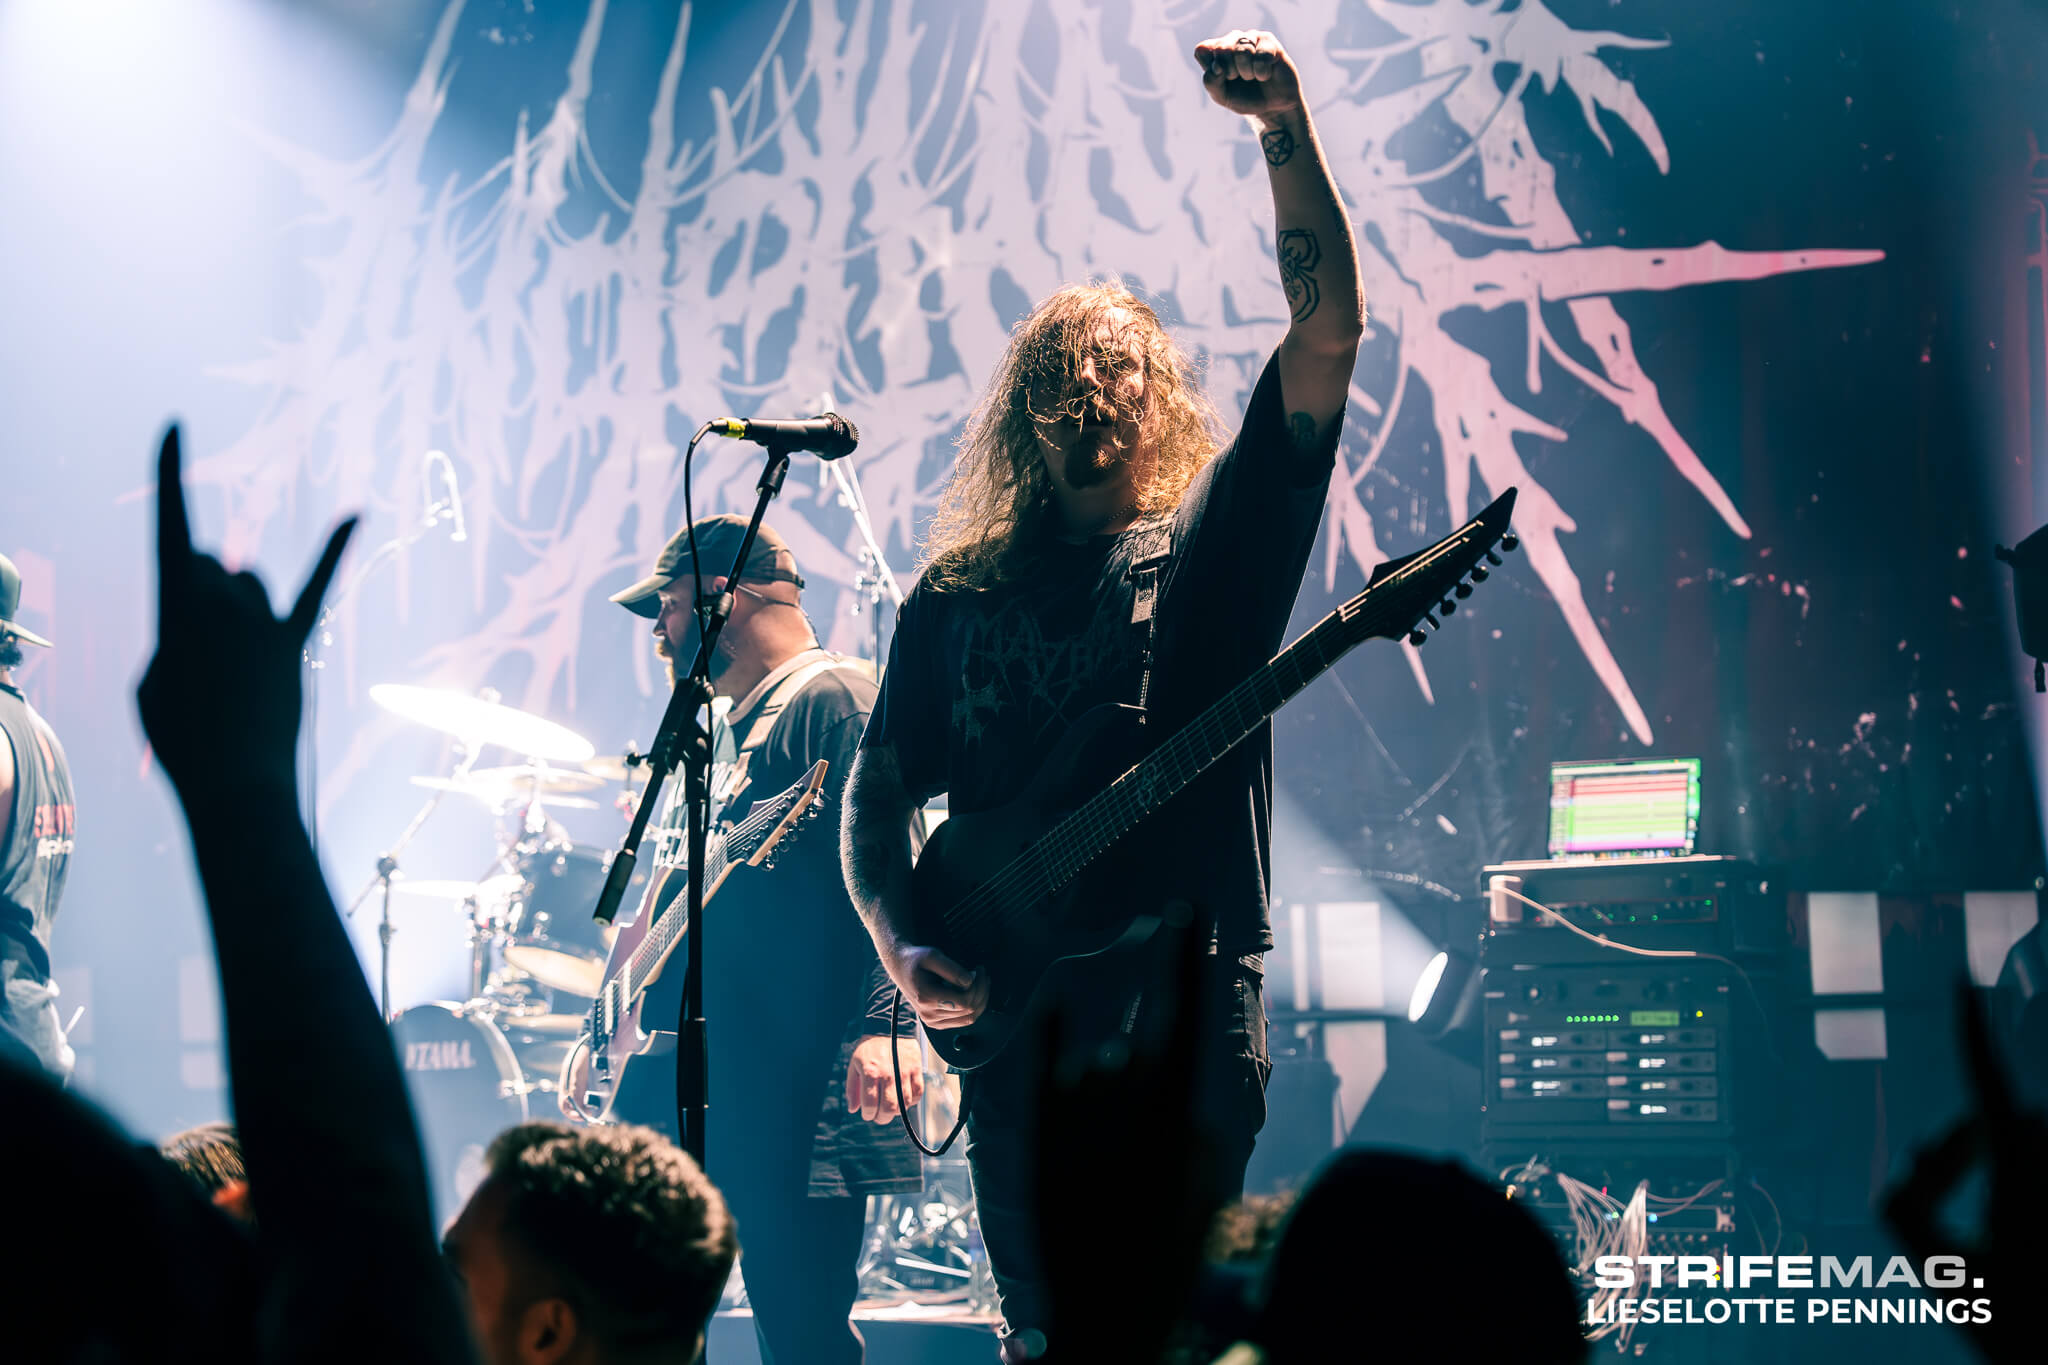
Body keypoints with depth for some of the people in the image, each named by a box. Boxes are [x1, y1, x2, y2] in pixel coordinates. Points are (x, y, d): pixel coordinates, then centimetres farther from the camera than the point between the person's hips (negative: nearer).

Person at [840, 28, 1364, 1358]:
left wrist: (1288, 130, -15)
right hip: (1014, 1011, 3)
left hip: (1186, 1002, -3)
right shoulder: (957, 592, 14)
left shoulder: (1214, 539, 7)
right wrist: (901, 944, -3)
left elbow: (1329, 328, -5)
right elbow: (877, 795, 16)